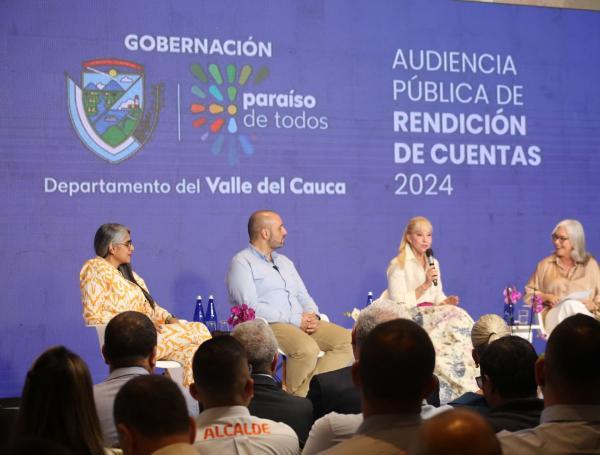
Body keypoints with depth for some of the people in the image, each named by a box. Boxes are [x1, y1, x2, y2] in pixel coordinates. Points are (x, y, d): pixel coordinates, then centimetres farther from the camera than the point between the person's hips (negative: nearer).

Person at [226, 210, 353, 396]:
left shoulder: (284, 262, 26)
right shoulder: (242, 262, 0)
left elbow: (304, 296, 24)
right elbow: (251, 307, -13)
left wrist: (312, 315, -1)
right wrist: (295, 320, -15)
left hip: (302, 323, 8)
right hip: (269, 325, -8)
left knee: (347, 340, -15)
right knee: (307, 349, -36)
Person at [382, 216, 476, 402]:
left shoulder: (433, 263, 20)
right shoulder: (398, 265, -2)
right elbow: (399, 304, -10)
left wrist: (447, 301, -3)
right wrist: (425, 285, -17)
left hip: (432, 314, 6)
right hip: (409, 319, -6)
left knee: (461, 318, -25)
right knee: (453, 318, -30)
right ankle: (465, 387, -27)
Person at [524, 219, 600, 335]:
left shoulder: (590, 264, 14)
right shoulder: (546, 264, 16)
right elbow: (528, 294, 16)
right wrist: (545, 297, -4)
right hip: (554, 317, 1)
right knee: (570, 305, -35)